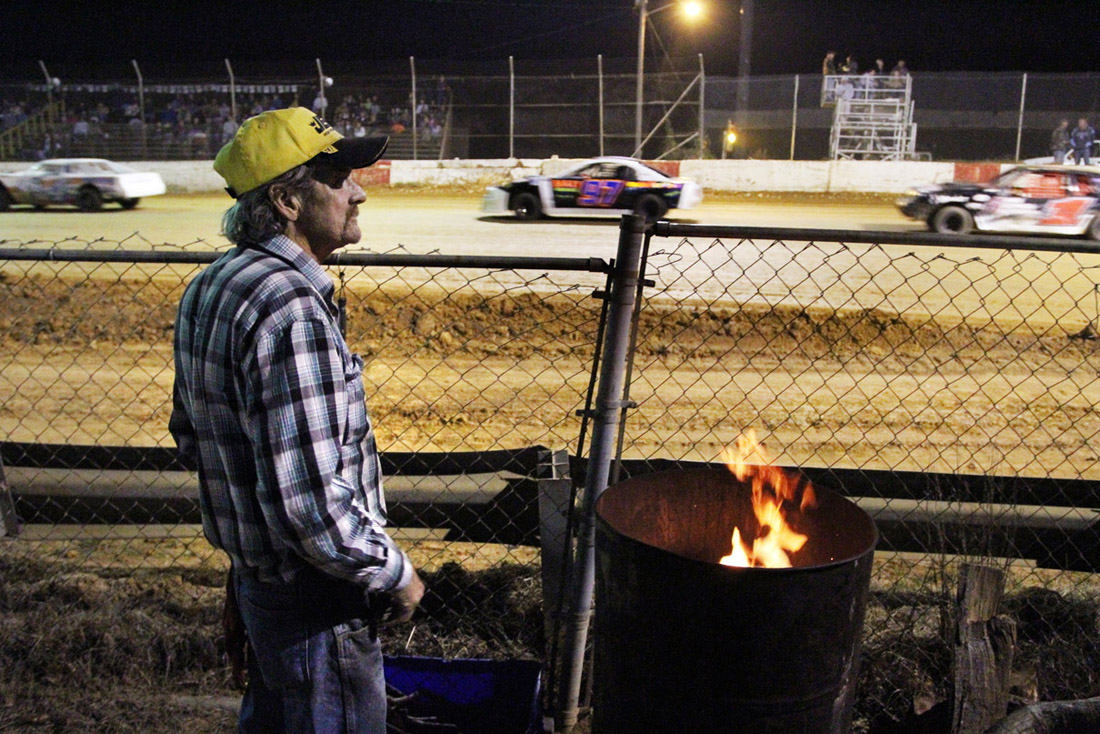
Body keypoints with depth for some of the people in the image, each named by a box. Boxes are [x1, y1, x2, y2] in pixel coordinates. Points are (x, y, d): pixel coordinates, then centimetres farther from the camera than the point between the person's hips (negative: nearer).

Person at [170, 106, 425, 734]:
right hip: (314, 600, -9)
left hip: (253, 576, 9)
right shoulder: (292, 311, -29)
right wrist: (396, 574, -17)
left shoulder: (210, 288, 3)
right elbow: (312, 504, -32)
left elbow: (190, 432, 15)